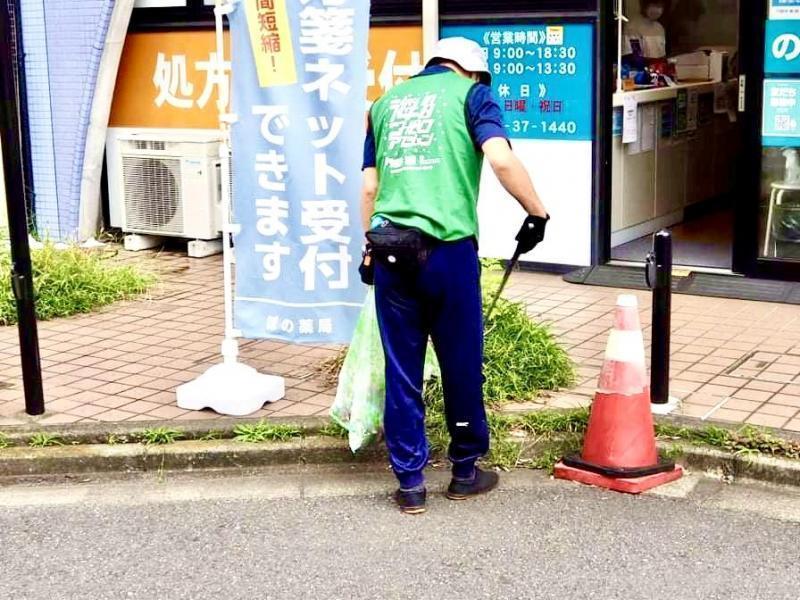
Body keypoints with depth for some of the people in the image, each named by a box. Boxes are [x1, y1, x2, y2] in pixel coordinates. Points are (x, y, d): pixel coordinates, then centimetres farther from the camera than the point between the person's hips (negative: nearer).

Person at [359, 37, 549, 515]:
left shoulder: (387, 101, 19)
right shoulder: (471, 93, 6)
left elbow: (370, 186, 16)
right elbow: (502, 159, -11)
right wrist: (537, 213, -1)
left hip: (390, 247, 4)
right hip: (447, 247, -4)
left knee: (402, 370, 9)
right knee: (462, 363, 11)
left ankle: (411, 483, 15)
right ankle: (466, 471, 25)